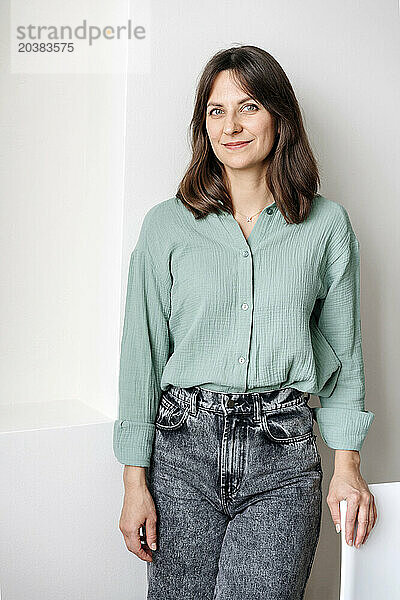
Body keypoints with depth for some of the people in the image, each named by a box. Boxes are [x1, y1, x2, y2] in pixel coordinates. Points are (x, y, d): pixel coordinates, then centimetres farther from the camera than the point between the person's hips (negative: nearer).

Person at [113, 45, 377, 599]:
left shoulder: (327, 224, 3)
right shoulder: (166, 225, 2)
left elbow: (341, 349, 8)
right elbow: (143, 352, 2)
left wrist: (347, 464, 2)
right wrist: (135, 480, 0)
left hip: (284, 454, 0)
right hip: (184, 448, 1)